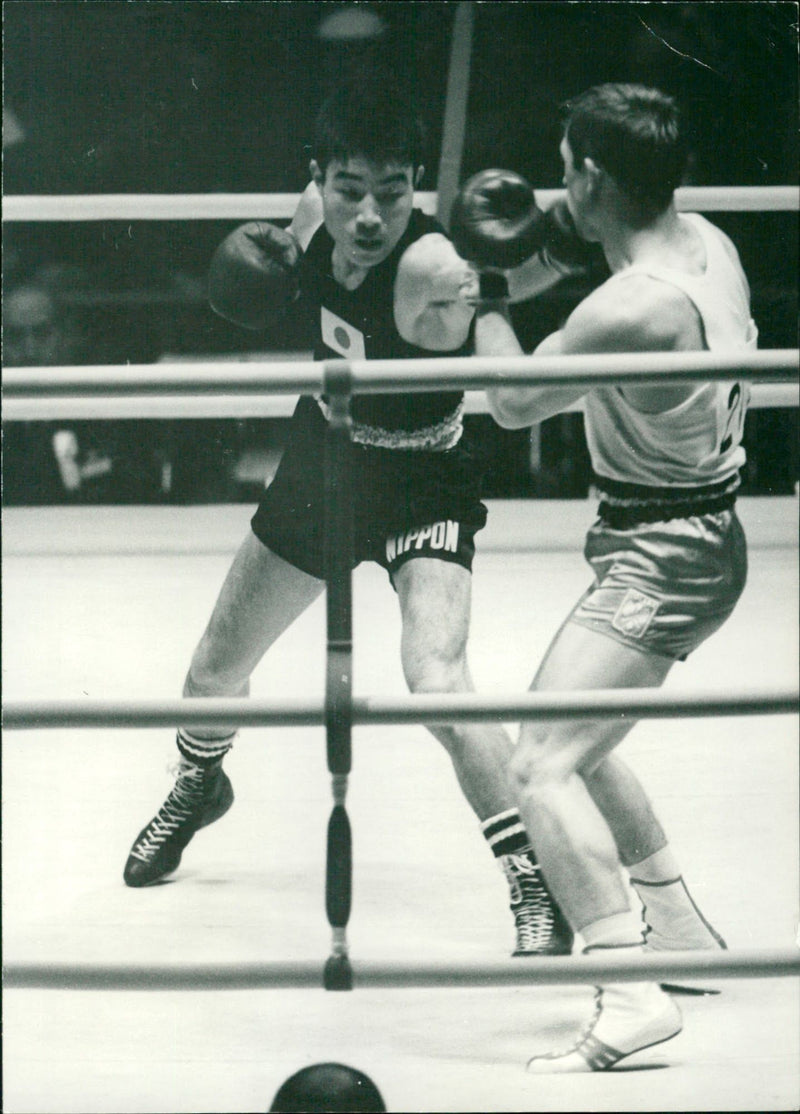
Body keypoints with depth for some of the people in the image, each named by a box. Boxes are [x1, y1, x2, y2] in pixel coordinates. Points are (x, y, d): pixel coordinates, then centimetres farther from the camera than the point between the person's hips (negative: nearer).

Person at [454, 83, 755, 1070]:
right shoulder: (706, 242, 0)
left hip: (661, 560, -10)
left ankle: (634, 996, -22)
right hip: (702, 536, 10)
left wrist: (491, 299, 3)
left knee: (541, 767, -16)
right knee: (572, 740, 26)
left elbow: (512, 402, -14)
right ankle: (683, 935, 36)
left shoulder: (633, 308, -27)